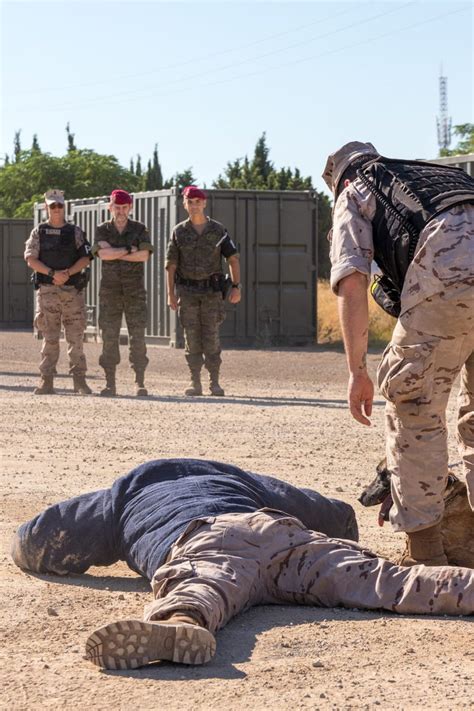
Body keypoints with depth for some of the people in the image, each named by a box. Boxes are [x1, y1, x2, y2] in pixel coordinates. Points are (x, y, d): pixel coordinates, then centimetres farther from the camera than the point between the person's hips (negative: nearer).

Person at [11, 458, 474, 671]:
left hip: (196, 546, -3)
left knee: (198, 596, -35)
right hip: (277, 530, 3)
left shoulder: (121, 496, 38)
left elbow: (29, 546, 39)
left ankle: (172, 629, -68)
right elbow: (342, 518, 52)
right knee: (392, 584, -11)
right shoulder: (237, 478, 47)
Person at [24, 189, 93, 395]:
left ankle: (79, 380, 3)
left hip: (73, 289, 1)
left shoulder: (75, 232, 9)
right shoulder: (38, 232, 7)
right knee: (50, 337, -1)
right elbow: (30, 259, -2)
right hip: (47, 290, -1)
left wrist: (67, 273, -12)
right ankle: (47, 381, 1)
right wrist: (52, 273, -14)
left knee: (76, 336, 0)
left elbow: (85, 258, 3)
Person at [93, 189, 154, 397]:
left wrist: (115, 253, -12)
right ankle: (110, 384, 3)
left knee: (137, 337, -5)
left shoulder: (139, 229, 3)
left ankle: (140, 384, -2)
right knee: (109, 337, -1)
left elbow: (144, 255, -13)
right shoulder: (102, 230, 5)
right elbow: (103, 253, -13)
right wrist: (130, 251, -12)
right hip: (110, 290, 1)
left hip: (135, 291, -1)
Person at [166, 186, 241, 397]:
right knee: (192, 338, -1)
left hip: (212, 290, -1)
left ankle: (214, 383, 1)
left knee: (211, 337, -4)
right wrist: (171, 294, -4)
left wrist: (236, 286, -8)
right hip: (187, 291, 1)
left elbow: (233, 259, 2)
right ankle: (195, 383, 4)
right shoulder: (179, 232, 3)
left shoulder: (218, 230, 2)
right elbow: (171, 265, 3)